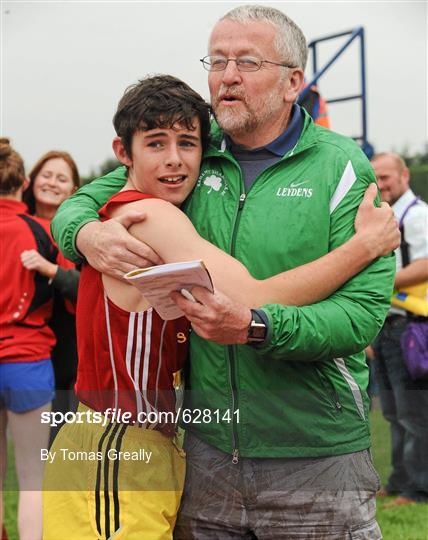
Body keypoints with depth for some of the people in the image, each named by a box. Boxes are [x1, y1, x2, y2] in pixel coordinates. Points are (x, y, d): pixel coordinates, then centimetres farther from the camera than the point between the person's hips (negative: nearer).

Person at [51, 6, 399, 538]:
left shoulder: (342, 165, -6)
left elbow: (364, 310, -14)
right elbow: (79, 203, 13)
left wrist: (256, 327, -30)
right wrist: (87, 234, -12)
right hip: (208, 452, 4)